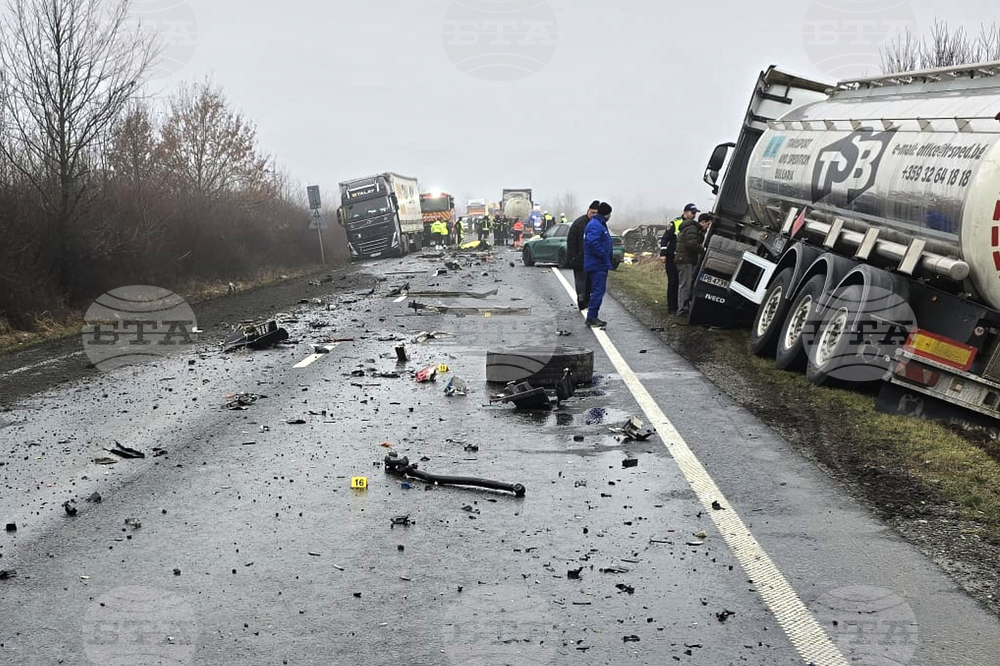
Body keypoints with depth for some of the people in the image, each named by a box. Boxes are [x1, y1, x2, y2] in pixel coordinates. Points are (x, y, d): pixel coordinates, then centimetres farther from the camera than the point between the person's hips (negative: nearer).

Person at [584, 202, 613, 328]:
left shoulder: (600, 224, 18)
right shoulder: (595, 225, -16)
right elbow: (593, 243, -27)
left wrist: (607, 260, 16)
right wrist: (605, 257, -21)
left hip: (600, 265, 11)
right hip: (597, 265, -11)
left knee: (599, 290, 13)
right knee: (598, 290, -11)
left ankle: (593, 316, 17)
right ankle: (592, 317, -9)